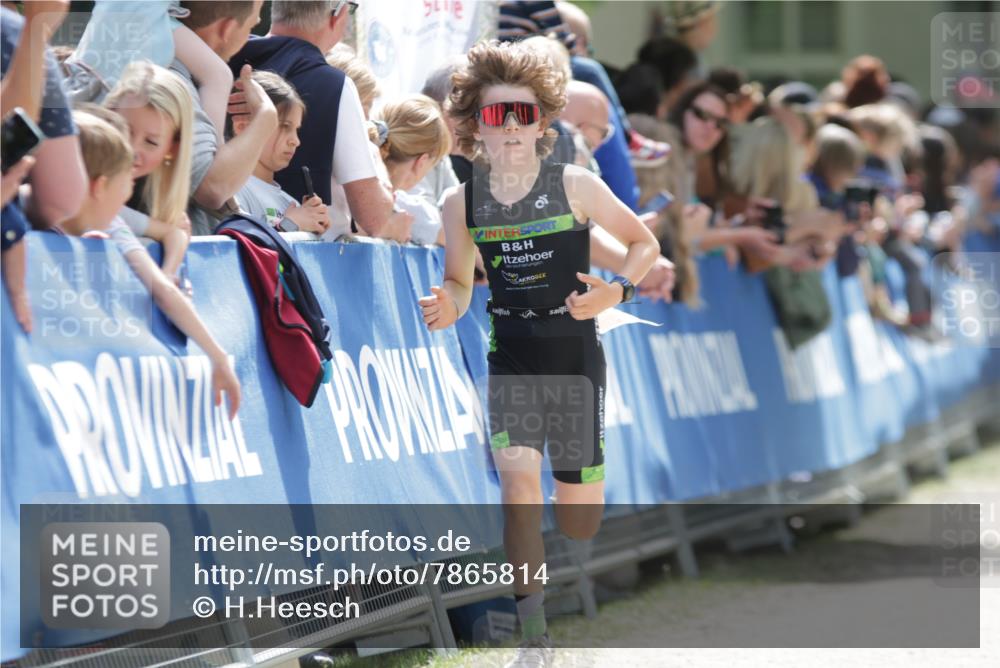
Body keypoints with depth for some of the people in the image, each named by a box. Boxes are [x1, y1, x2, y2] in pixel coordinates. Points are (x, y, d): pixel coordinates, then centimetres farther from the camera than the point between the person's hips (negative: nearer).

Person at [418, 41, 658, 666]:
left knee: (579, 520, 7)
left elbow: (645, 243, 1)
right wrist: (447, 308, -16)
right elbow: (459, 285, 8)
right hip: (510, 363, 1)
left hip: (576, 360, -1)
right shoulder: (463, 203, -4)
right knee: (519, 483, -22)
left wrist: (616, 290, -17)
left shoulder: (575, 186, -10)